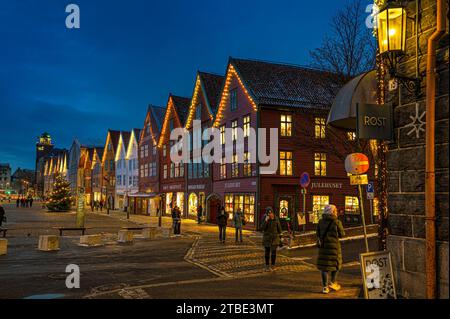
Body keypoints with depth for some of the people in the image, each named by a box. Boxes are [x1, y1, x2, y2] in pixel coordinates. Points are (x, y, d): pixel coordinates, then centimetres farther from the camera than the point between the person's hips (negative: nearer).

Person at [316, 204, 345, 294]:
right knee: (336, 263, 17)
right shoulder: (337, 222, -10)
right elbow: (342, 234, -3)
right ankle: (332, 282, 16)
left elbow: (318, 233, 6)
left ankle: (325, 286, 6)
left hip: (323, 245, 3)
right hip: (334, 245, -3)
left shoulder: (321, 221, 1)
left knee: (324, 265, 7)